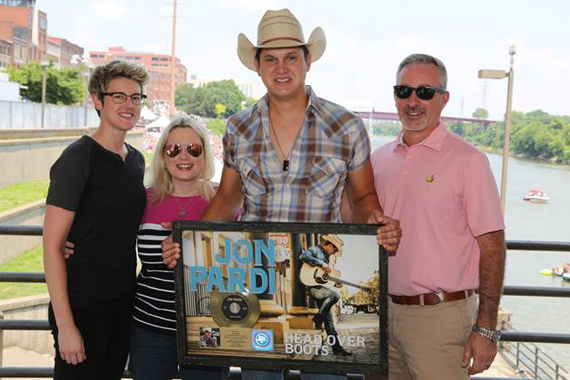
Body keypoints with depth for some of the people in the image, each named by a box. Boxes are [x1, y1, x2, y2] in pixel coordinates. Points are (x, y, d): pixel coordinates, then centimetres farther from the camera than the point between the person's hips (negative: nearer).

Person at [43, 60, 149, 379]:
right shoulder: (77, 158, -13)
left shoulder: (136, 160, 8)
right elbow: (52, 245, -16)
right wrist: (64, 324, -19)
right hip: (83, 305, -7)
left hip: (124, 304, 7)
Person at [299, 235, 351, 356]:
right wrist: (321, 264, -26)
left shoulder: (326, 256, 23)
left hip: (321, 287, 9)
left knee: (329, 319, 7)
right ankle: (318, 319, -15)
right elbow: (303, 256, -26)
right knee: (336, 295, -31)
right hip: (313, 287, -9)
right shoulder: (315, 250, -3)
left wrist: (335, 283, 12)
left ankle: (337, 348, 10)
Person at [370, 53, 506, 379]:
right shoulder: (379, 159, 8)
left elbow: (492, 246, -10)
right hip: (385, 311, 5)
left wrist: (486, 329, -13)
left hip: (440, 316, -5)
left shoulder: (467, 160, -8)